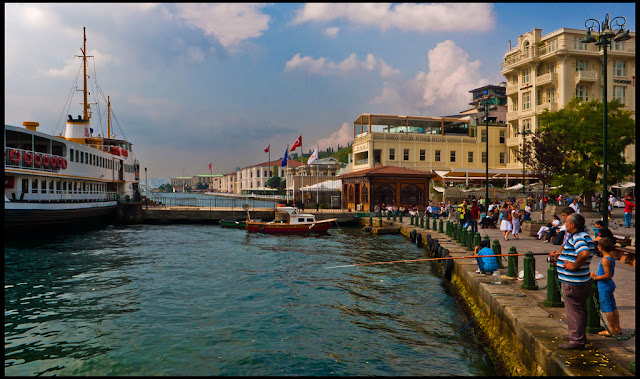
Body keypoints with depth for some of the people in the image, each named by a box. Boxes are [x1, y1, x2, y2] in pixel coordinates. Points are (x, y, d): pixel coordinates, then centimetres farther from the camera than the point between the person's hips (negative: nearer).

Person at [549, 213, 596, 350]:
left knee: (574, 311, -2)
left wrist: (574, 266, -26)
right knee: (578, 310, 20)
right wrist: (558, 256, 22)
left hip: (573, 283, -11)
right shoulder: (580, 236, 12)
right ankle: (579, 336, 33)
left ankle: (576, 340, 6)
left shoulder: (578, 238, -21)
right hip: (580, 282, 11)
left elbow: (584, 253, -38)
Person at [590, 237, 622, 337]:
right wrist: (598, 275, 17)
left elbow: (607, 275, -25)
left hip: (604, 287, -10)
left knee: (607, 308, -2)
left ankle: (611, 330, 3)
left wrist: (595, 277, -15)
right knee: (613, 308, 15)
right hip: (610, 285, 10)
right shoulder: (611, 258, 9)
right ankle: (617, 328, 22)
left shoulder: (605, 260, -21)